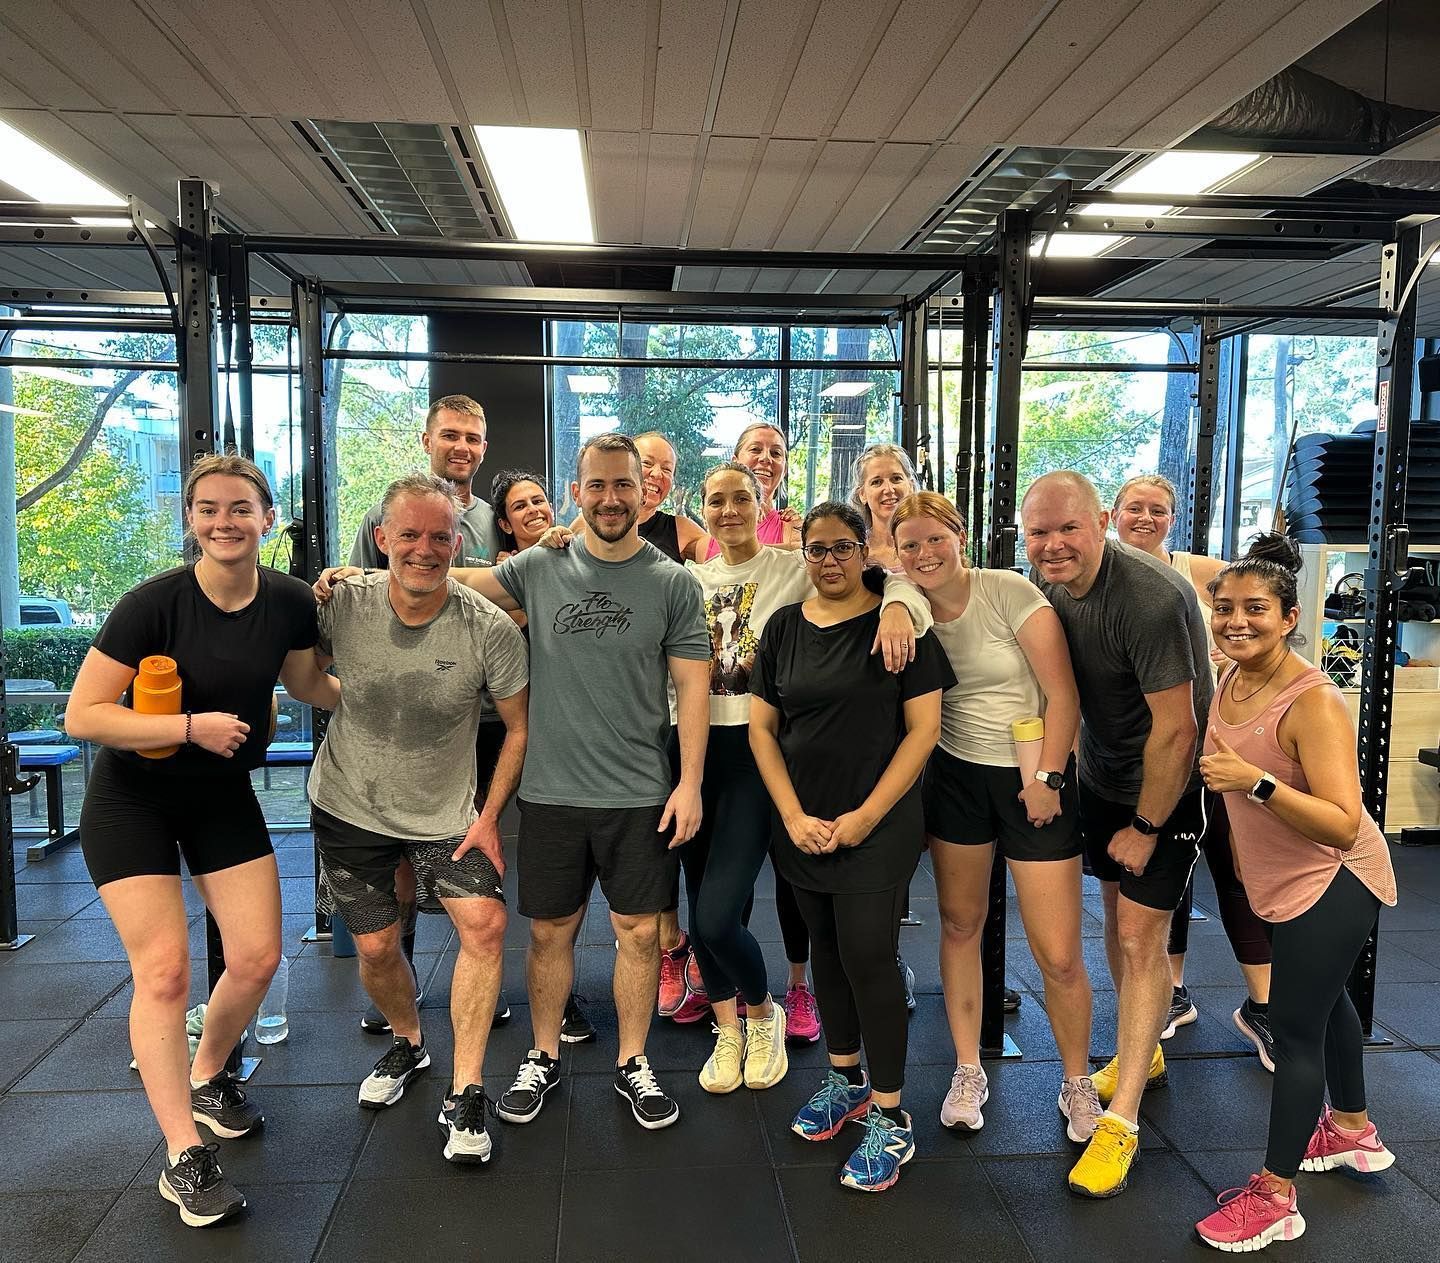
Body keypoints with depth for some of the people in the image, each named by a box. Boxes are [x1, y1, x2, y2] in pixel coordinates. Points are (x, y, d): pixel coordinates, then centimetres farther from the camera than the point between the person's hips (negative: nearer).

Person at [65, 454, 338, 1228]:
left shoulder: (291, 602, -10)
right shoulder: (154, 604, -22)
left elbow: (303, 681, 10)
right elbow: (82, 715, -21)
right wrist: (192, 727, -27)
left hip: (223, 797, 4)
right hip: (133, 800, -4)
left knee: (257, 958, 3)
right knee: (164, 970, -6)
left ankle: (206, 1079, 34)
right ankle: (184, 1159, 8)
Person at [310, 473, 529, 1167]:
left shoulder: (490, 628, -19)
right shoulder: (340, 605, -15)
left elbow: (519, 727, -8)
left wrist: (489, 817, -10)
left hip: (445, 813, -1)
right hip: (349, 806, 2)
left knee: (484, 923, -19)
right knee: (376, 947, 10)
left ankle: (465, 1092, -3)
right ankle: (408, 1043, 42)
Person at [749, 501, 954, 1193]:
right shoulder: (784, 627, 5)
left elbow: (924, 727, -9)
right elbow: (762, 727, 5)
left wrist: (866, 816, -13)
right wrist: (794, 816, -5)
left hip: (877, 825, -4)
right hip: (801, 824, 4)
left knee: (868, 958, -5)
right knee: (826, 950, 15)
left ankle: (889, 1117, 11)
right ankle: (846, 1077, 35)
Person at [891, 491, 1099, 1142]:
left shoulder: (1010, 592, -15)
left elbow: (1063, 696, -14)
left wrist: (1047, 778, -14)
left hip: (1034, 781, -4)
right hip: (955, 777, 4)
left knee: (1059, 957, -1)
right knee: (959, 924, 12)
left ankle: (1077, 1084, 25)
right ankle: (968, 1071, 32)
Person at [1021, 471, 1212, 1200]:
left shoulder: (1152, 599, -31)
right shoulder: (1045, 584, -8)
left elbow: (1175, 728, -25)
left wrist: (1147, 826, -16)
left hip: (1167, 784, -7)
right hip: (1102, 773, 7)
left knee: (1141, 935, -6)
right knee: (1116, 916, 17)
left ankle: (1121, 1120, 5)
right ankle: (1143, 1053, 39)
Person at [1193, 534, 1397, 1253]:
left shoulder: (1313, 702, -27)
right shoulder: (1230, 683, -3)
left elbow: (1343, 824, -31)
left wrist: (1256, 783, -40)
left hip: (1333, 882, -9)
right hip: (1278, 882, 9)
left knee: (1295, 1026, -2)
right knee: (1322, 999, 25)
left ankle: (1275, 1198, 13)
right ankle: (1352, 1131, 49)